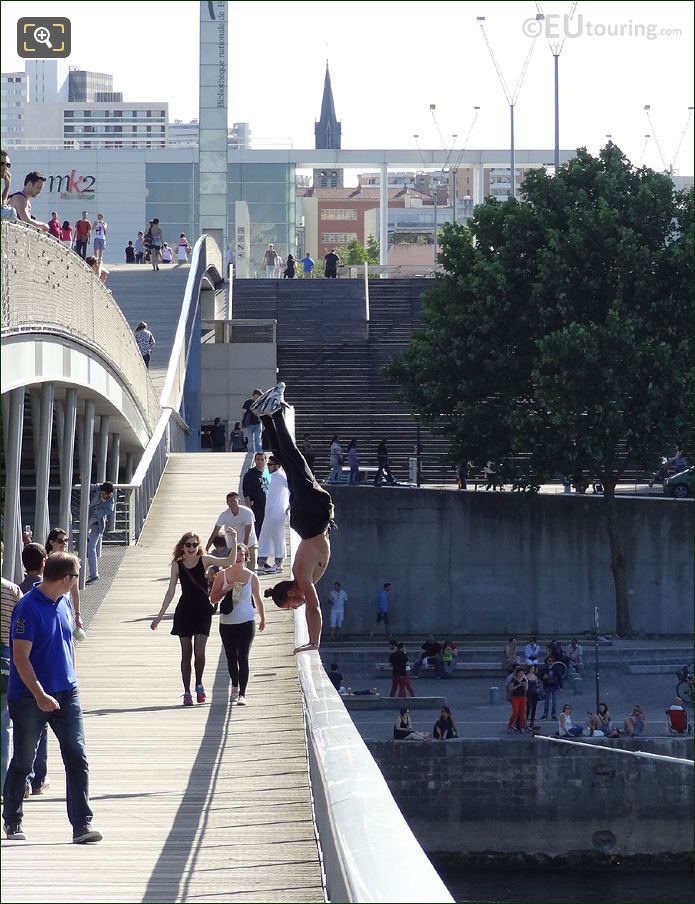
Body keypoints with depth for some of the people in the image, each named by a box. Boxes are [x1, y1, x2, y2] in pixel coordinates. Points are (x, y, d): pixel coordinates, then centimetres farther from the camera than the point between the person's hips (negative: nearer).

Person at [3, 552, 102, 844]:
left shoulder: (63, 603, 8)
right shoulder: (27, 608, -15)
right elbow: (21, 657, -19)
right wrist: (40, 696, -24)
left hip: (66, 693, 6)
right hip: (30, 697, -6)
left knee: (76, 757, -6)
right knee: (22, 761, 7)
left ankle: (82, 824, -8)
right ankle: (13, 822, 23)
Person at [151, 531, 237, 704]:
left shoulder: (204, 560, -2)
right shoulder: (177, 565, 1)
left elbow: (230, 562, -12)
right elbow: (170, 592, 4)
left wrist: (234, 542, -23)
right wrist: (160, 615, 2)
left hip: (202, 611, -1)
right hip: (184, 612, 1)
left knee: (199, 652, -12)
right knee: (186, 653, 5)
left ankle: (199, 685, 13)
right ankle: (187, 692, 13)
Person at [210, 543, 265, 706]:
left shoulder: (251, 577, 1)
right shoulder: (222, 575, 0)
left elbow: (257, 599, 12)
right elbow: (213, 598, 2)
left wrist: (262, 618, 18)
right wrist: (226, 590, -14)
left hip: (246, 623, -2)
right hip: (227, 623, 2)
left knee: (243, 658, -9)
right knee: (231, 658, 11)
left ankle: (242, 694, -10)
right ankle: (235, 687, 33)